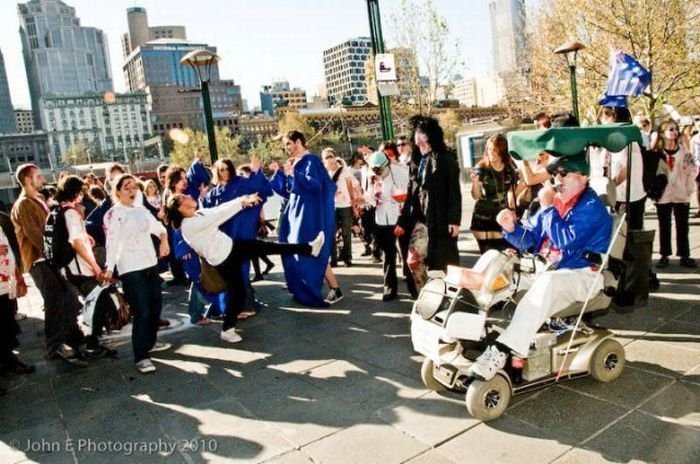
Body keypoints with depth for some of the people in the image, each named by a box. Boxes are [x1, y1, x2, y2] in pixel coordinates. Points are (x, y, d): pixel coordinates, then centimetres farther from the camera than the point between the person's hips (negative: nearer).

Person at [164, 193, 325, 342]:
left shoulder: (200, 214, 7)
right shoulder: (190, 225, -20)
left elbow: (220, 209, 3)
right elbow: (219, 215, -23)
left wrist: (244, 199, -10)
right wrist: (244, 201, -18)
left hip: (231, 246, 8)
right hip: (225, 261, -8)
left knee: (266, 247, 4)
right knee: (237, 294, -1)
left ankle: (309, 248, 9)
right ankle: (227, 330, 20)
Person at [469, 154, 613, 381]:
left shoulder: (591, 207, -10)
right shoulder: (555, 201, 13)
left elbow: (565, 241, -24)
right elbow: (529, 239, 11)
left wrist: (548, 207, -18)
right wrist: (512, 227, -10)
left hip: (582, 275, -9)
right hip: (546, 270, 9)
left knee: (547, 283, -39)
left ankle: (502, 350, -42)